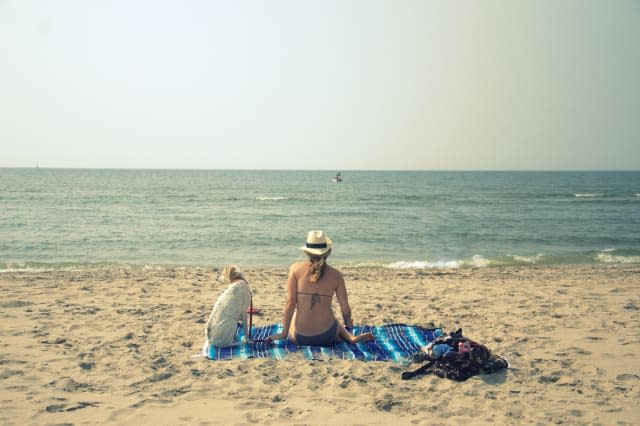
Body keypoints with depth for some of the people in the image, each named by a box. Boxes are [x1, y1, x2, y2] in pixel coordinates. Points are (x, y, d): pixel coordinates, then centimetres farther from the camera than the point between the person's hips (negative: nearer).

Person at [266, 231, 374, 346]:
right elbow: (345, 310, 1)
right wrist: (347, 324, 24)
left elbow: (290, 303, -7)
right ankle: (351, 337, 9)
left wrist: (284, 332, 2)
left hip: (300, 337, -2)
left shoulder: (296, 268, -3)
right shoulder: (336, 275, -1)